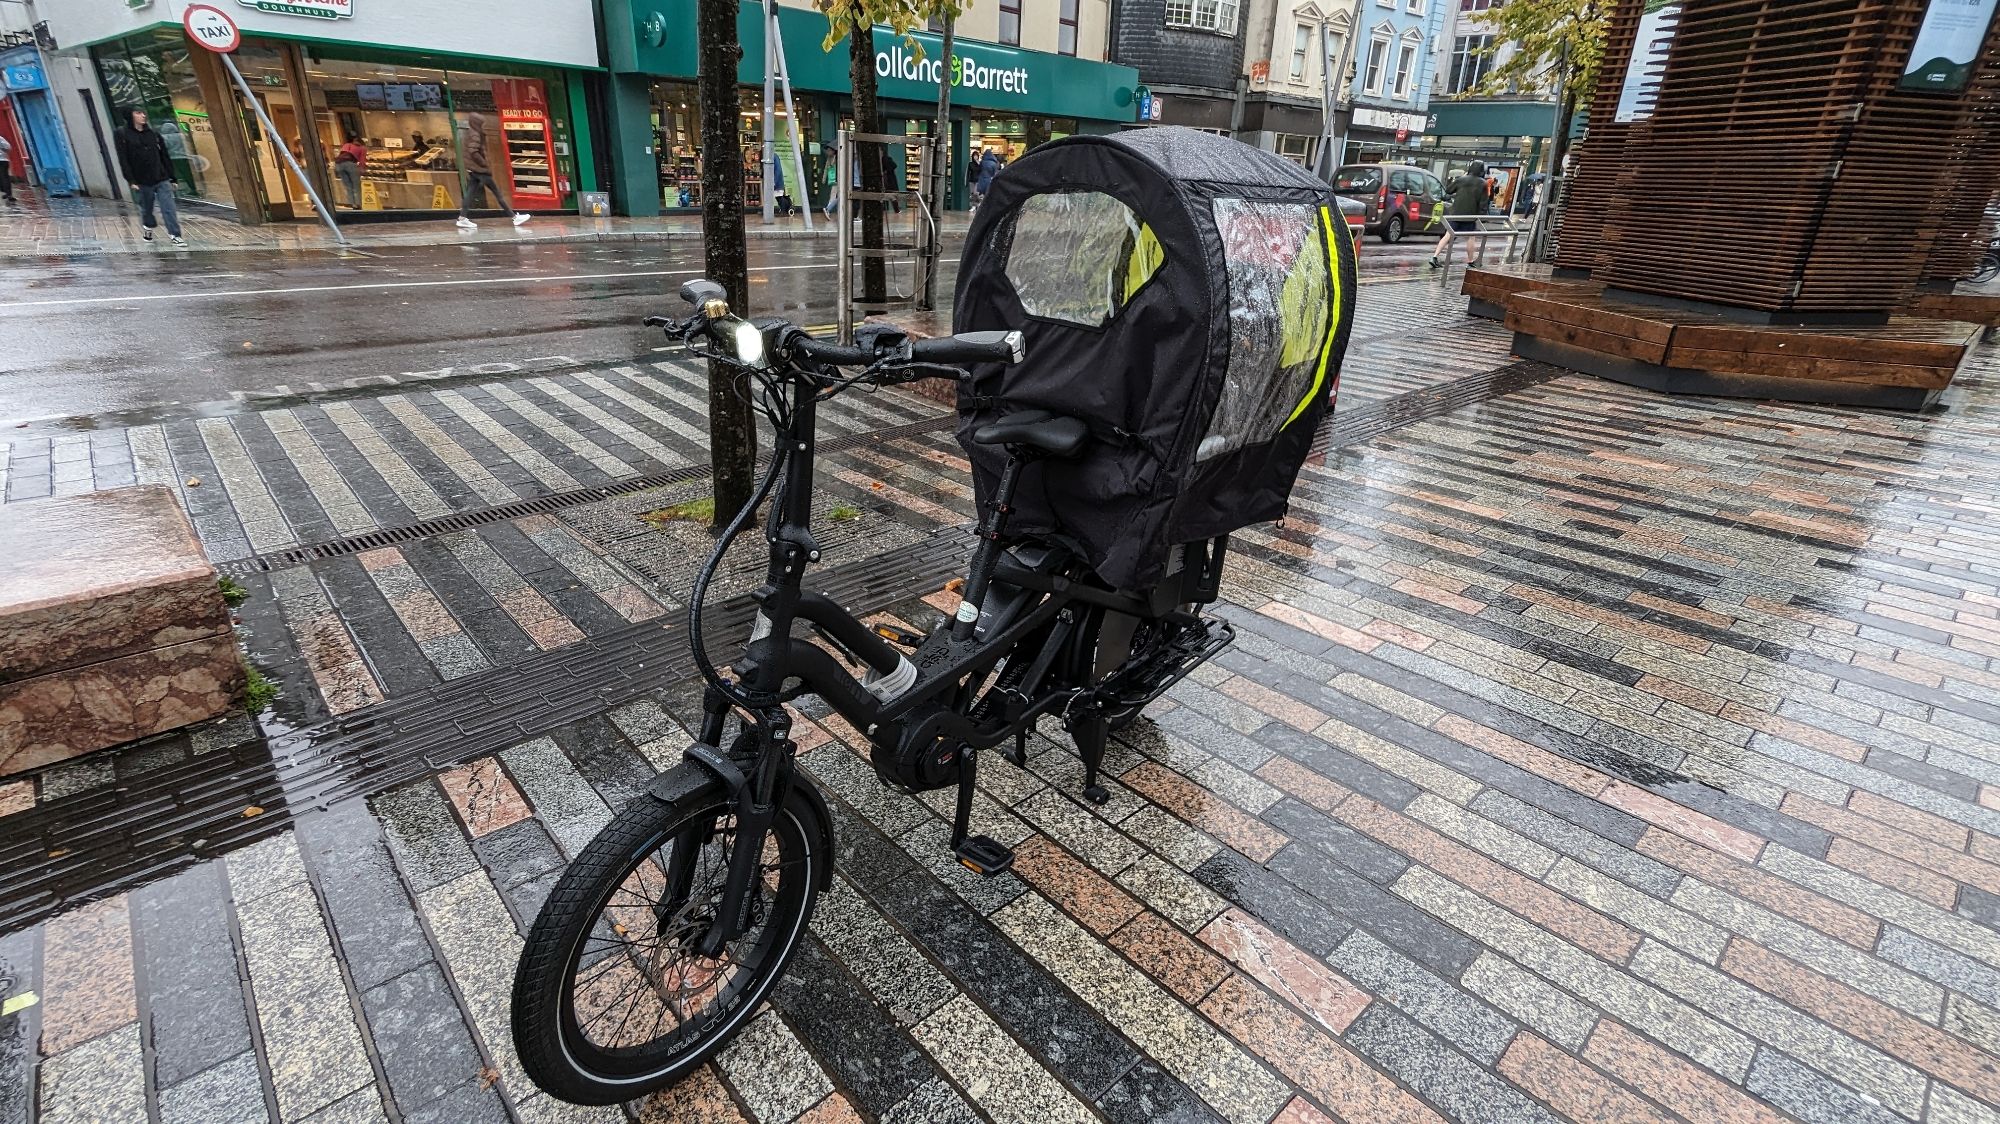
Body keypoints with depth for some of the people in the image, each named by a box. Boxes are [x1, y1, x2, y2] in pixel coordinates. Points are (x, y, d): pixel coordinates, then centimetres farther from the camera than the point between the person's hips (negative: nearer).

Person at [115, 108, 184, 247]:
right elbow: (123, 160, -4)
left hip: (161, 179, 1)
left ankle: (174, 235, -8)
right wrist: (131, 181, -13)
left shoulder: (154, 133, 9)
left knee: (169, 209, -9)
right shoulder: (123, 135, 0)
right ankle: (148, 229, 32)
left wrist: (172, 177, 7)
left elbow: (165, 157, 12)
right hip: (142, 182, -1)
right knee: (146, 209, 10)